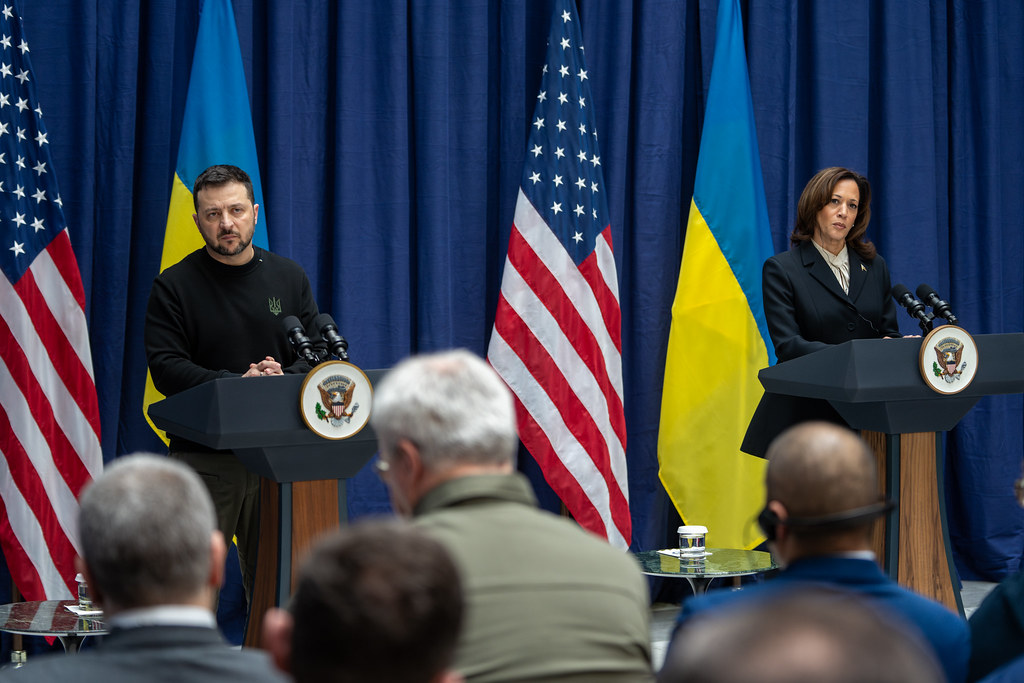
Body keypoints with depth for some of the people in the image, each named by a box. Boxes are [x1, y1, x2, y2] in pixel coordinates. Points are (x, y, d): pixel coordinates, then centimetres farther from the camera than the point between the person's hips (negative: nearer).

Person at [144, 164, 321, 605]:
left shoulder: (290, 278, 13)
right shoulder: (175, 286, 2)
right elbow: (165, 368, -7)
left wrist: (281, 379, -14)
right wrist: (236, 384, -20)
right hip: (202, 457, -3)